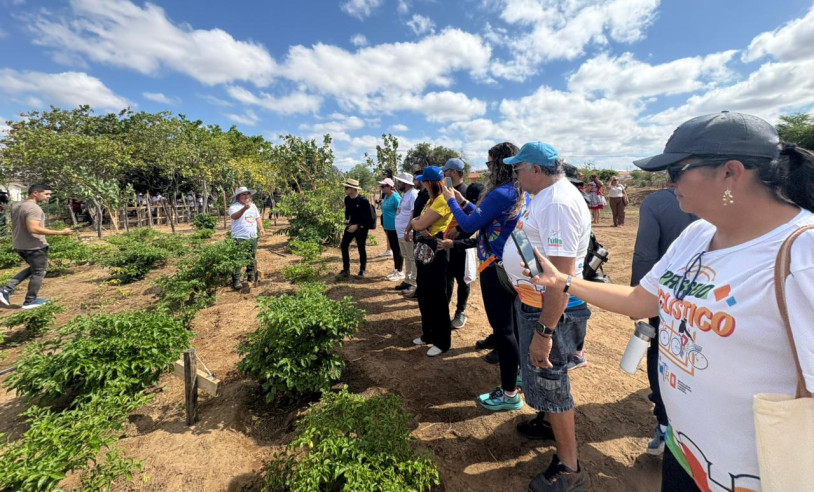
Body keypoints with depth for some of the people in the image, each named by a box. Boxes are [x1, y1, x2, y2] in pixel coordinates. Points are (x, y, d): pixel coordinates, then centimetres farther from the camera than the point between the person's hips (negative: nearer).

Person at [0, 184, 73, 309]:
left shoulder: (16, 206, 9)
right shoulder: (33, 208, -21)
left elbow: (17, 226, 17)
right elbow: (33, 229, -30)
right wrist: (60, 233, -30)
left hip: (19, 245, 9)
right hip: (35, 246, -9)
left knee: (33, 269, 26)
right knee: (39, 272, 5)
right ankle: (30, 301, 13)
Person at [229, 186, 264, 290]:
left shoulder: (253, 205, 15)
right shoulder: (234, 207, -8)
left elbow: (258, 218, 23)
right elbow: (234, 216, -29)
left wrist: (261, 228, 10)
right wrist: (244, 208, -44)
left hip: (253, 237, 6)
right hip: (240, 238, -6)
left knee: (252, 259, 15)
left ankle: (251, 277, 28)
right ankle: (236, 281, -1)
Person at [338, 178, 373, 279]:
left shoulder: (363, 201, -19)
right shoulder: (347, 199, 0)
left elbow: (368, 217, -16)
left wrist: (357, 226, -20)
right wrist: (347, 219, 0)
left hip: (361, 228, -6)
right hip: (351, 225, 6)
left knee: (361, 248, 3)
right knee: (343, 245, 3)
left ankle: (362, 271, 21)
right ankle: (346, 270, 16)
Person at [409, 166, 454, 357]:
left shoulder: (442, 200, -18)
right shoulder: (432, 200, 14)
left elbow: (419, 225, -21)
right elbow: (418, 222, 9)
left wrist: (415, 221, 1)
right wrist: (419, 223, -13)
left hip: (436, 250, -10)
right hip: (424, 248, 10)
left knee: (437, 296, 0)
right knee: (424, 294, 16)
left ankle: (442, 341, 15)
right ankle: (428, 334, 32)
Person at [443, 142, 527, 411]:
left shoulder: (501, 194, -21)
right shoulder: (520, 193, 9)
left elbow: (469, 225, -17)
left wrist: (451, 201, -4)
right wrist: (465, 202, 16)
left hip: (496, 268, -10)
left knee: (502, 328, 0)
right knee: (511, 324, 21)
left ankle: (509, 394, 14)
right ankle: (517, 375, 39)